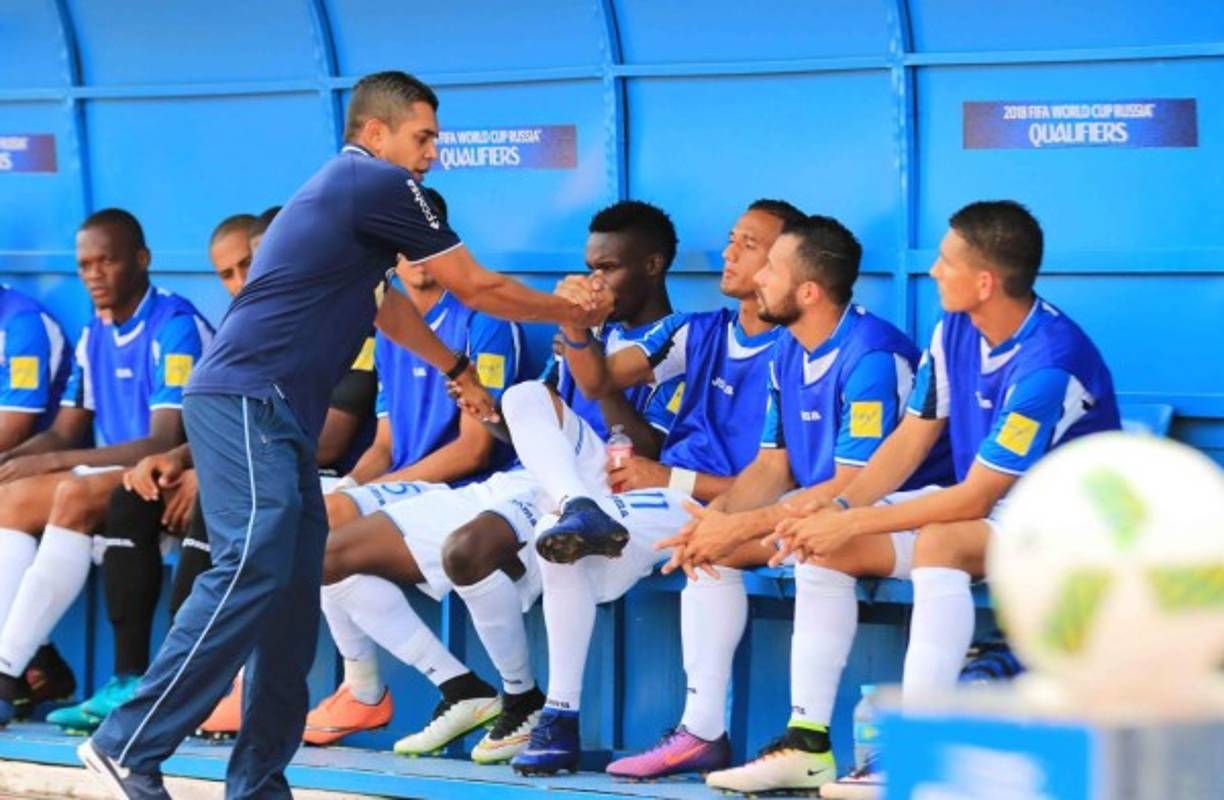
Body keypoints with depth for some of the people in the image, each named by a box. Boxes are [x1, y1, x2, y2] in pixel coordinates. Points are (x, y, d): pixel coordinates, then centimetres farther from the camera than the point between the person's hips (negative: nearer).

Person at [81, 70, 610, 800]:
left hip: (280, 415, 10)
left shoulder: (351, 193, 24)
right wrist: (573, 314, 17)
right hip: (247, 402, -10)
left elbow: (386, 306, 41)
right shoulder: (377, 185, -6)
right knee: (253, 570, -20)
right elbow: (477, 288, 2)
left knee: (292, 601, 6)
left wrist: (459, 370, 51)